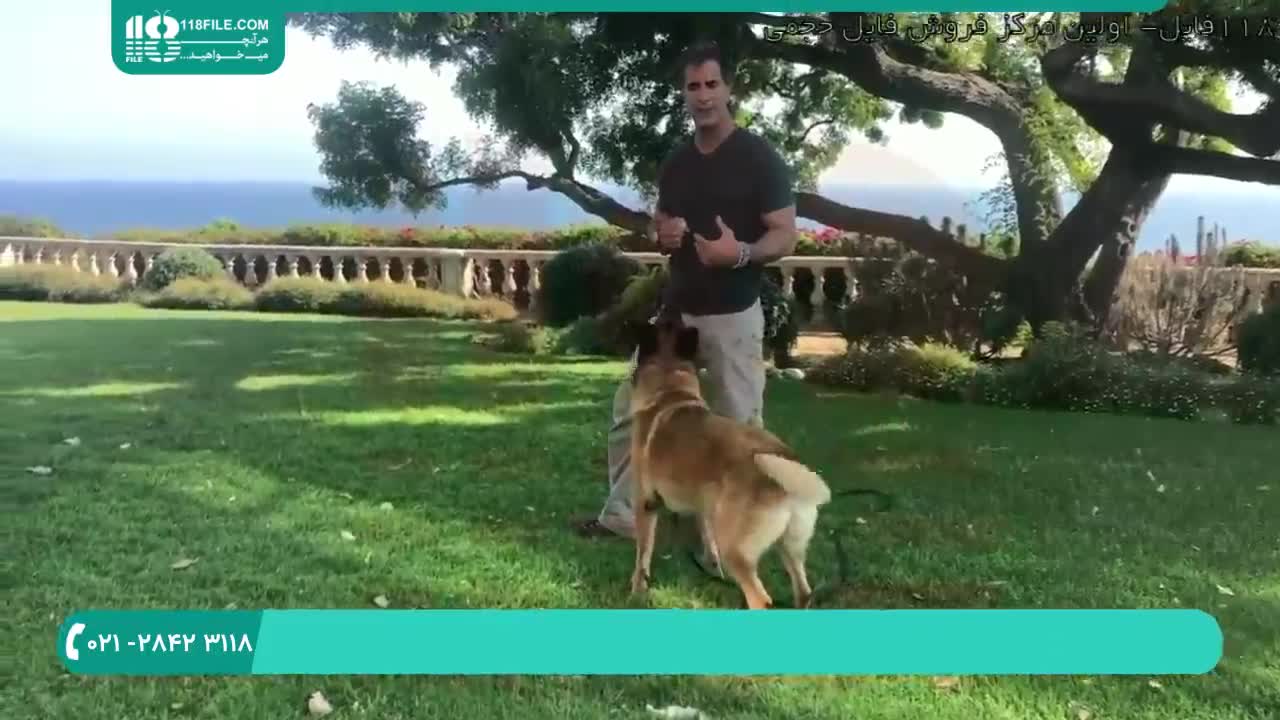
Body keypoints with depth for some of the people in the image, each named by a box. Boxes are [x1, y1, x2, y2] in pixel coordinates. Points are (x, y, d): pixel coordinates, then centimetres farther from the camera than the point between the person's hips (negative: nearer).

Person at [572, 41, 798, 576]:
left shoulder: (759, 158, -9)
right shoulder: (674, 163, 9)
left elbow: (785, 237, -11)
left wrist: (741, 253, -31)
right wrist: (662, 236, -6)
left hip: (732, 318, -6)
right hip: (675, 311, 6)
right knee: (631, 408, 10)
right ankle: (623, 513, 24)